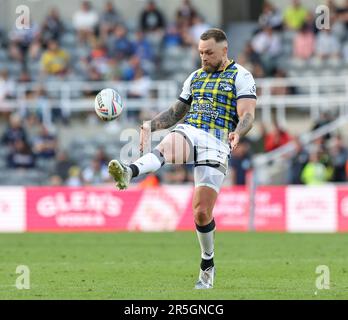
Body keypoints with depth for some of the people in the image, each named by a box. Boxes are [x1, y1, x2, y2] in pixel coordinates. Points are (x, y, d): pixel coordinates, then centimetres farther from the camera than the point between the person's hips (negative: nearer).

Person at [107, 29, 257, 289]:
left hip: (215, 143, -4)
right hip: (187, 132, 4)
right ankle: (128, 173, -65)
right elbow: (176, 112, 31)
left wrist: (237, 133, -28)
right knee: (166, 149, -35)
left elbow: (248, 115, -7)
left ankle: (207, 266, 14)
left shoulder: (241, 77, 5)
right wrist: (152, 124, 14)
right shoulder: (195, 77, 23)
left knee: (202, 213, -9)